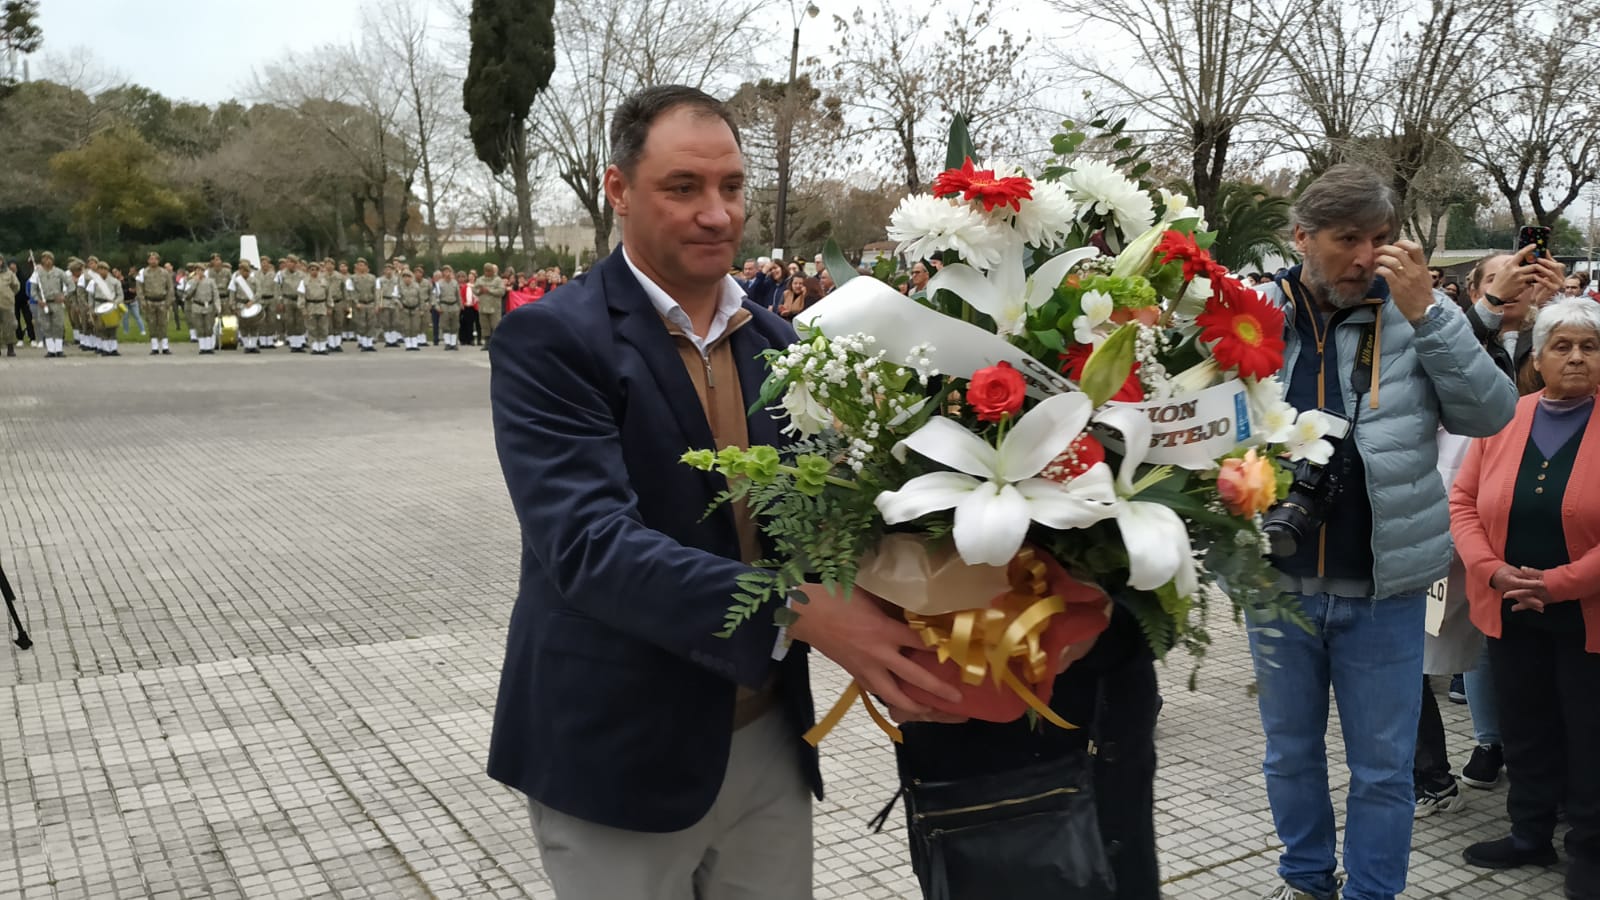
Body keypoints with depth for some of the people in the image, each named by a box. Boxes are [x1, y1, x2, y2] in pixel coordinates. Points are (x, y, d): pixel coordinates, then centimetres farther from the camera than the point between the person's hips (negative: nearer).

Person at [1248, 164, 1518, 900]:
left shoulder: (1410, 319, -4)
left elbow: (1490, 413, -10)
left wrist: (1427, 310, -19)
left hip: (1383, 590, -1)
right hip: (1278, 582, 1)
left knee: (1383, 766, 11)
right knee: (1290, 751, 18)